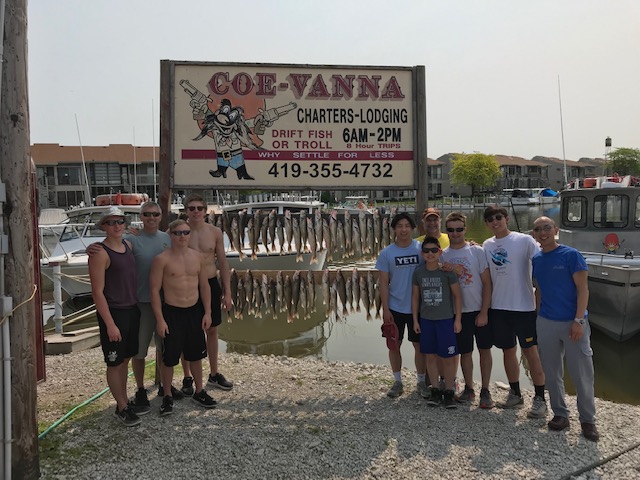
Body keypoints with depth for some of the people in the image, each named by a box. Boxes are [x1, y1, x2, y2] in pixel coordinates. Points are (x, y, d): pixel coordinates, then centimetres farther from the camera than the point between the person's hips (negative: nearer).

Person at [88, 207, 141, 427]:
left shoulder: (128, 245, 7)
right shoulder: (100, 253, -15)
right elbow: (97, 292, -17)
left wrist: (136, 308, 13)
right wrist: (110, 324, -18)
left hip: (132, 310, 7)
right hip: (113, 313, -7)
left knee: (125, 359, 18)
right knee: (114, 363, 6)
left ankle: (124, 400, 32)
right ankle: (121, 408, 19)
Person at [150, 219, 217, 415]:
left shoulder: (198, 256, 2)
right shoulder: (162, 259, -11)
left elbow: (204, 286, 8)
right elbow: (154, 290, -10)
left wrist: (207, 312, 3)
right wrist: (160, 319, -13)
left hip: (195, 311, 4)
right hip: (171, 312, -4)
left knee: (196, 354, 15)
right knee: (169, 357, 4)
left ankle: (199, 391, 32)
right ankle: (167, 396, 23)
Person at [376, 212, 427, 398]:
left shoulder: (421, 248, -4)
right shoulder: (386, 253, -3)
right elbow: (383, 283, -2)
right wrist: (385, 309, -6)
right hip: (395, 308, 1)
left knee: (419, 345, 8)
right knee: (394, 345, 9)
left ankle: (421, 381, 24)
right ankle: (397, 382, 25)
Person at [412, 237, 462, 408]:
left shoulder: (447, 271, -9)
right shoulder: (418, 272, -1)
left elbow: (457, 295, -4)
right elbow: (415, 296, 7)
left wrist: (458, 319, -5)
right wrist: (415, 320, 6)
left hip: (446, 320, -3)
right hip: (426, 320, 3)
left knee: (448, 357, 2)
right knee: (430, 356, 10)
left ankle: (449, 392, 17)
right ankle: (435, 390, 23)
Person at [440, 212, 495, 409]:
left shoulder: (477, 251, -6)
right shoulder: (443, 255, 2)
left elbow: (487, 283, -7)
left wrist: (484, 312, -11)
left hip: (480, 311, -2)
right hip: (458, 312, 2)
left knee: (484, 350, 6)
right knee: (465, 351, 10)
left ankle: (485, 390, 18)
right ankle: (468, 388, 26)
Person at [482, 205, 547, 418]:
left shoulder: (524, 240, -7)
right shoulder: (487, 245, 7)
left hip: (524, 306, -5)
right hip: (498, 307, 5)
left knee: (531, 351, 2)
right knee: (508, 351, 14)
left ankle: (540, 398, 13)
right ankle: (515, 394, 28)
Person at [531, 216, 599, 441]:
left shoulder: (571, 255, -8)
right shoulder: (536, 260, 7)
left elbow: (583, 289, -9)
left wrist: (579, 320, -15)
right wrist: (538, 317, 11)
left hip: (573, 322, -4)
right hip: (546, 323, 4)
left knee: (582, 374, 2)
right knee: (552, 373, 11)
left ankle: (588, 420, 17)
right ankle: (560, 414, 26)